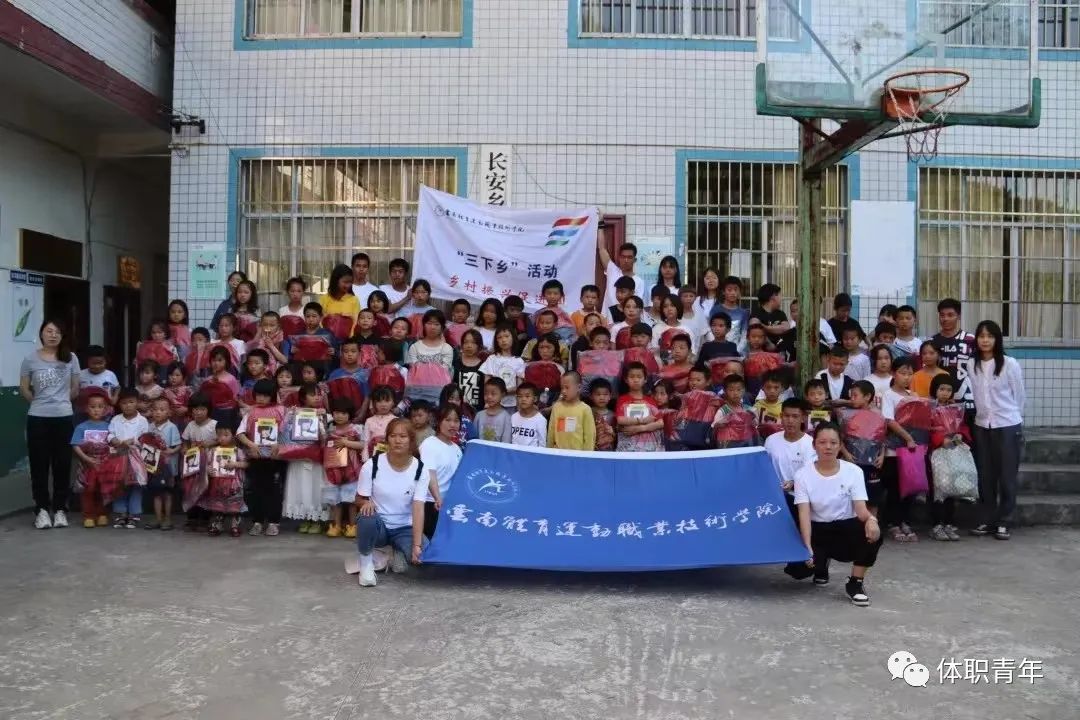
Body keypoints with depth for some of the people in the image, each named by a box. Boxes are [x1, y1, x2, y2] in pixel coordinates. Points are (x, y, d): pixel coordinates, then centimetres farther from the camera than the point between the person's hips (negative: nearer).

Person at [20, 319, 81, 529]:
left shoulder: (70, 358, 1)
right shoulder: (30, 359, 0)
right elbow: (24, 389, 7)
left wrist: (62, 401, 12)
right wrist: (39, 402, 10)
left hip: (64, 417, 1)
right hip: (38, 418, 0)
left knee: (62, 464, 4)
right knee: (39, 464, 3)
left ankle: (60, 509, 13)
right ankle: (42, 509, 11)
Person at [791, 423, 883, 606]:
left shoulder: (853, 471, -7)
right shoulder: (803, 475, -9)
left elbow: (861, 509, -17)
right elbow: (804, 514, -16)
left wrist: (871, 519, -42)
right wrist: (808, 547, -30)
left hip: (846, 528, 0)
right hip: (818, 531, 0)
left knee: (872, 532, -34)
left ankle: (855, 583, -10)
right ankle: (821, 564, 16)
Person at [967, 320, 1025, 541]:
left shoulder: (1010, 364, -7)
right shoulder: (970, 365, 1)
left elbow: (1019, 396, 1)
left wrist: (1013, 419, 8)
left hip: (1008, 426, -3)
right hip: (981, 426, 3)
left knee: (1007, 476, 3)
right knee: (985, 476, 8)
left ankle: (1004, 522, 12)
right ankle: (987, 520, 19)